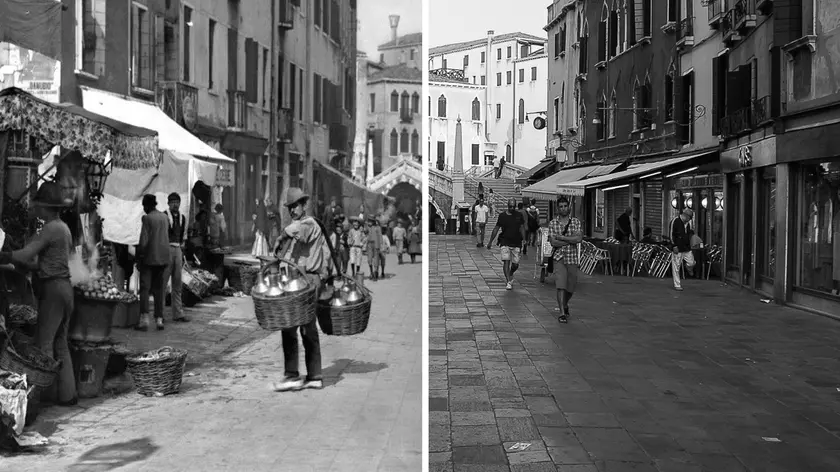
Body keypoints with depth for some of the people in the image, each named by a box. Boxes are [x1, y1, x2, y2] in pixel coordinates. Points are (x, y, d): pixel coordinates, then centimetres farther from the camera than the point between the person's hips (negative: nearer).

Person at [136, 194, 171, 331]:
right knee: (158, 289, 12)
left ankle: (145, 318, -11)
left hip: (149, 258, -6)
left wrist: (139, 258, -6)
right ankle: (159, 319, 11)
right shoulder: (165, 217, 8)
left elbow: (143, 241, -14)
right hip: (163, 257, 6)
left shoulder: (147, 218, -11)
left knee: (144, 288, -2)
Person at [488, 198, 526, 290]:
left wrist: (524, 240, -3)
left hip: (516, 243, 1)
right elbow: (496, 229, 6)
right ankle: (508, 282, -14)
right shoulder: (502, 216, 0)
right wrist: (490, 241, 6)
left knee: (515, 264, 3)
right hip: (505, 242, -1)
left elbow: (522, 228, 7)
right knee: (506, 261, -14)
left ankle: (510, 275, 35)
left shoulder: (519, 215, 4)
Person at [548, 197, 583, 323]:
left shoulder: (576, 222, 4)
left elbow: (579, 238, -12)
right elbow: (553, 242, -9)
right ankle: (562, 313, -14)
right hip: (559, 258, -2)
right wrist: (571, 240, -11)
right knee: (560, 286, -14)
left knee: (570, 287, 12)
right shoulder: (552, 223, 1)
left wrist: (561, 237, -12)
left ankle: (565, 305, 39)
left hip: (573, 258, 2)